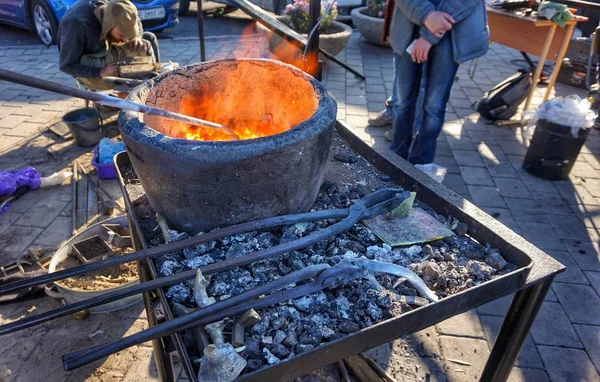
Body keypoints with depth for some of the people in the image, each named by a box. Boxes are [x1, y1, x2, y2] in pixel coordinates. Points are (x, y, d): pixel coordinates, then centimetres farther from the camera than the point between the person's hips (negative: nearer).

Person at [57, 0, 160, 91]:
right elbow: (66, 65, -26)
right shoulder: (77, 24, -34)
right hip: (88, 69, -7)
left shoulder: (109, 8, -16)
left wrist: (136, 37, -20)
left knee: (149, 38, 1)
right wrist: (102, 72, -36)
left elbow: (136, 22, 2)